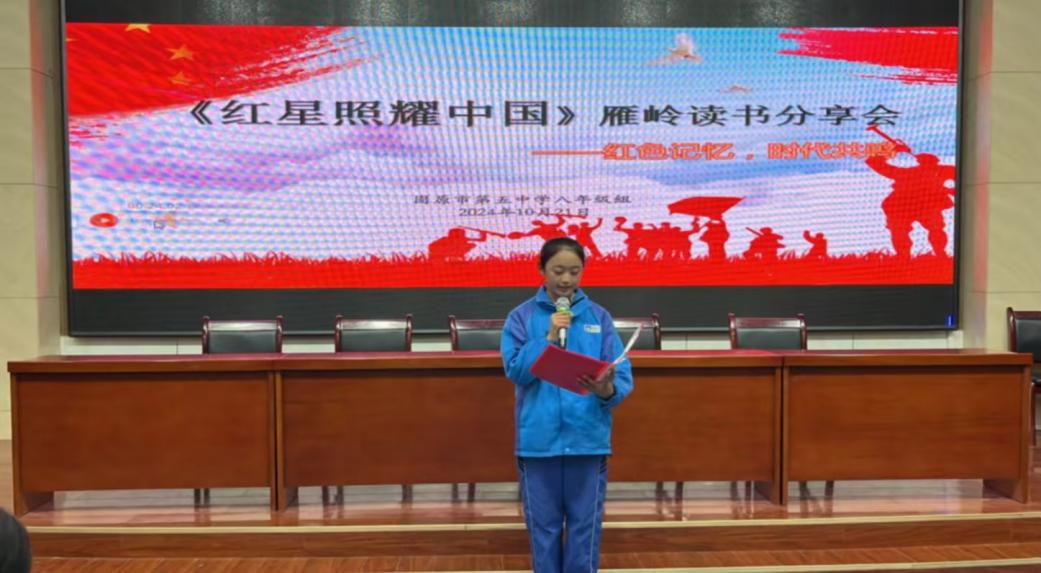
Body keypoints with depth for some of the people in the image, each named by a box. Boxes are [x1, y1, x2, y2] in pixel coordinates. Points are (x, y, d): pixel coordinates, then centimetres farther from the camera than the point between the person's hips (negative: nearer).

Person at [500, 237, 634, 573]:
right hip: (539, 440, 0)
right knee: (543, 526, 10)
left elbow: (623, 377, -3)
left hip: (588, 439, 1)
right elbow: (515, 371, -9)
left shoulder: (599, 317, 3)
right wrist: (549, 338, -18)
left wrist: (607, 390, -24)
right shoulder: (521, 317, 1)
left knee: (585, 526, 8)